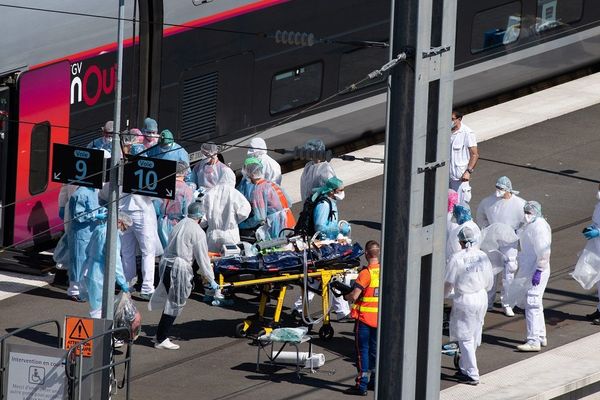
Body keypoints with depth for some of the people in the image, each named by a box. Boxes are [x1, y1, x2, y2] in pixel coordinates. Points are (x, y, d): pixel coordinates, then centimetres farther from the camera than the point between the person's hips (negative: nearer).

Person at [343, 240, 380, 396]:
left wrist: (346, 296, 1)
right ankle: (375, 381, 24)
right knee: (375, 349, 17)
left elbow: (354, 296, -22)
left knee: (362, 350, -1)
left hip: (364, 318, -6)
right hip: (379, 318, 6)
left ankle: (361, 385, -2)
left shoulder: (366, 273, -18)